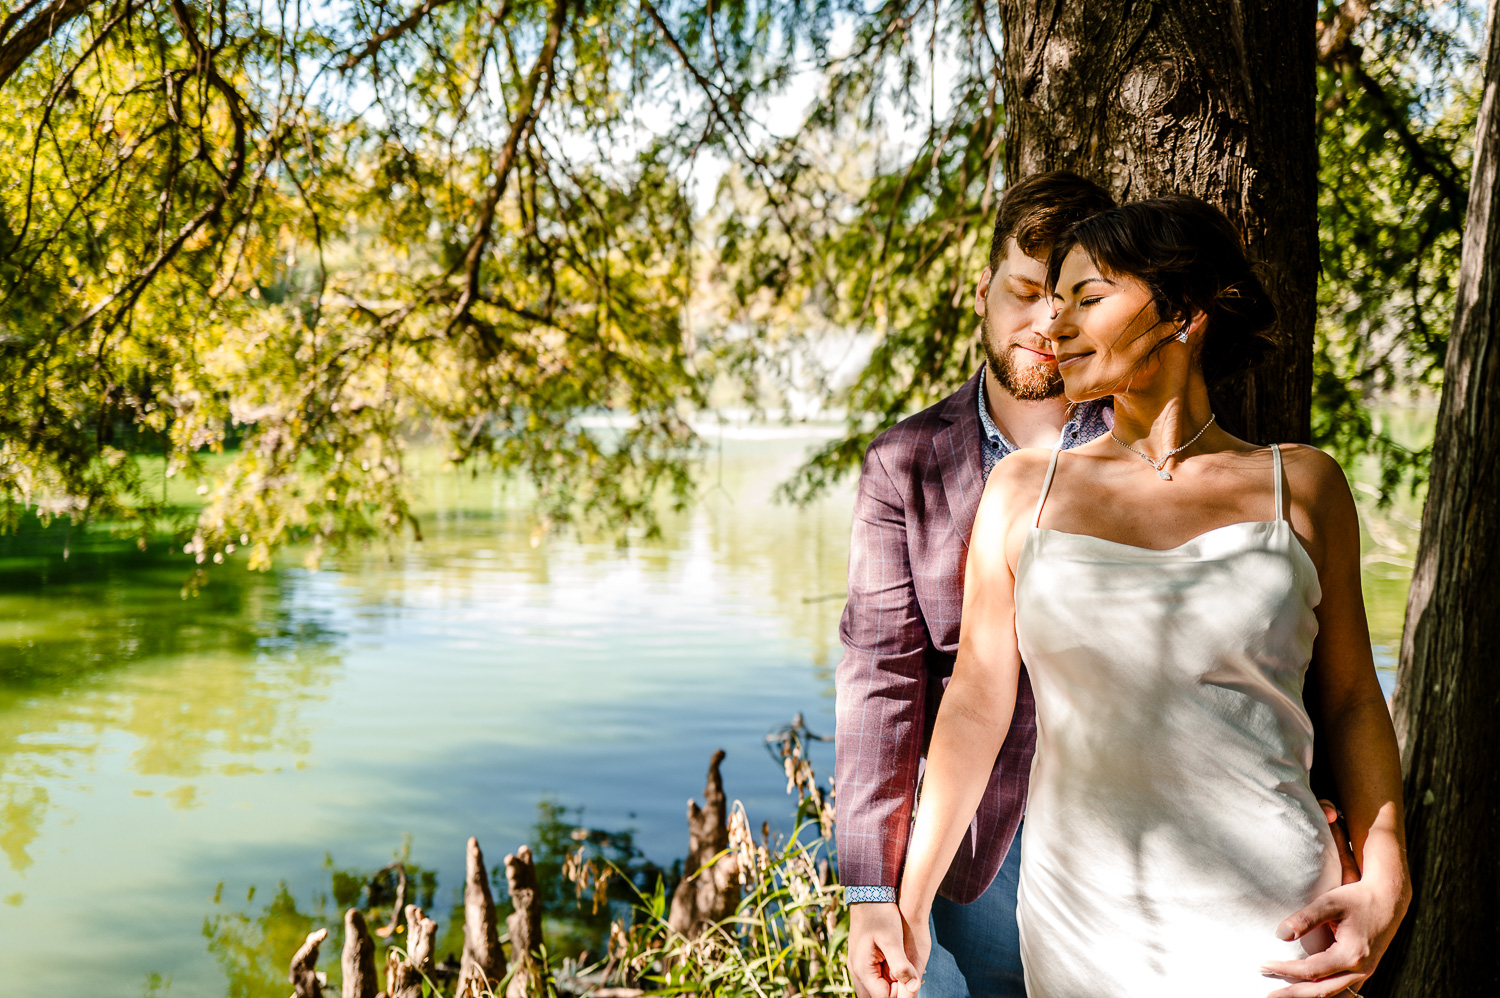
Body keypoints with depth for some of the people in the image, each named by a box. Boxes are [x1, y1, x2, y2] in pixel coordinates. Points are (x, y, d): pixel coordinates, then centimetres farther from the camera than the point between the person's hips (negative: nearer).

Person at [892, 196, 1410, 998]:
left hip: (1267, 930, -1)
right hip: (1076, 924, 1)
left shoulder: (1301, 486, 1)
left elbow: (1352, 700, 7)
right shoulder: (1024, 489, 2)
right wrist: (908, 905, 5)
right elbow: (976, 706, 4)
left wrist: (1384, 881, -5)